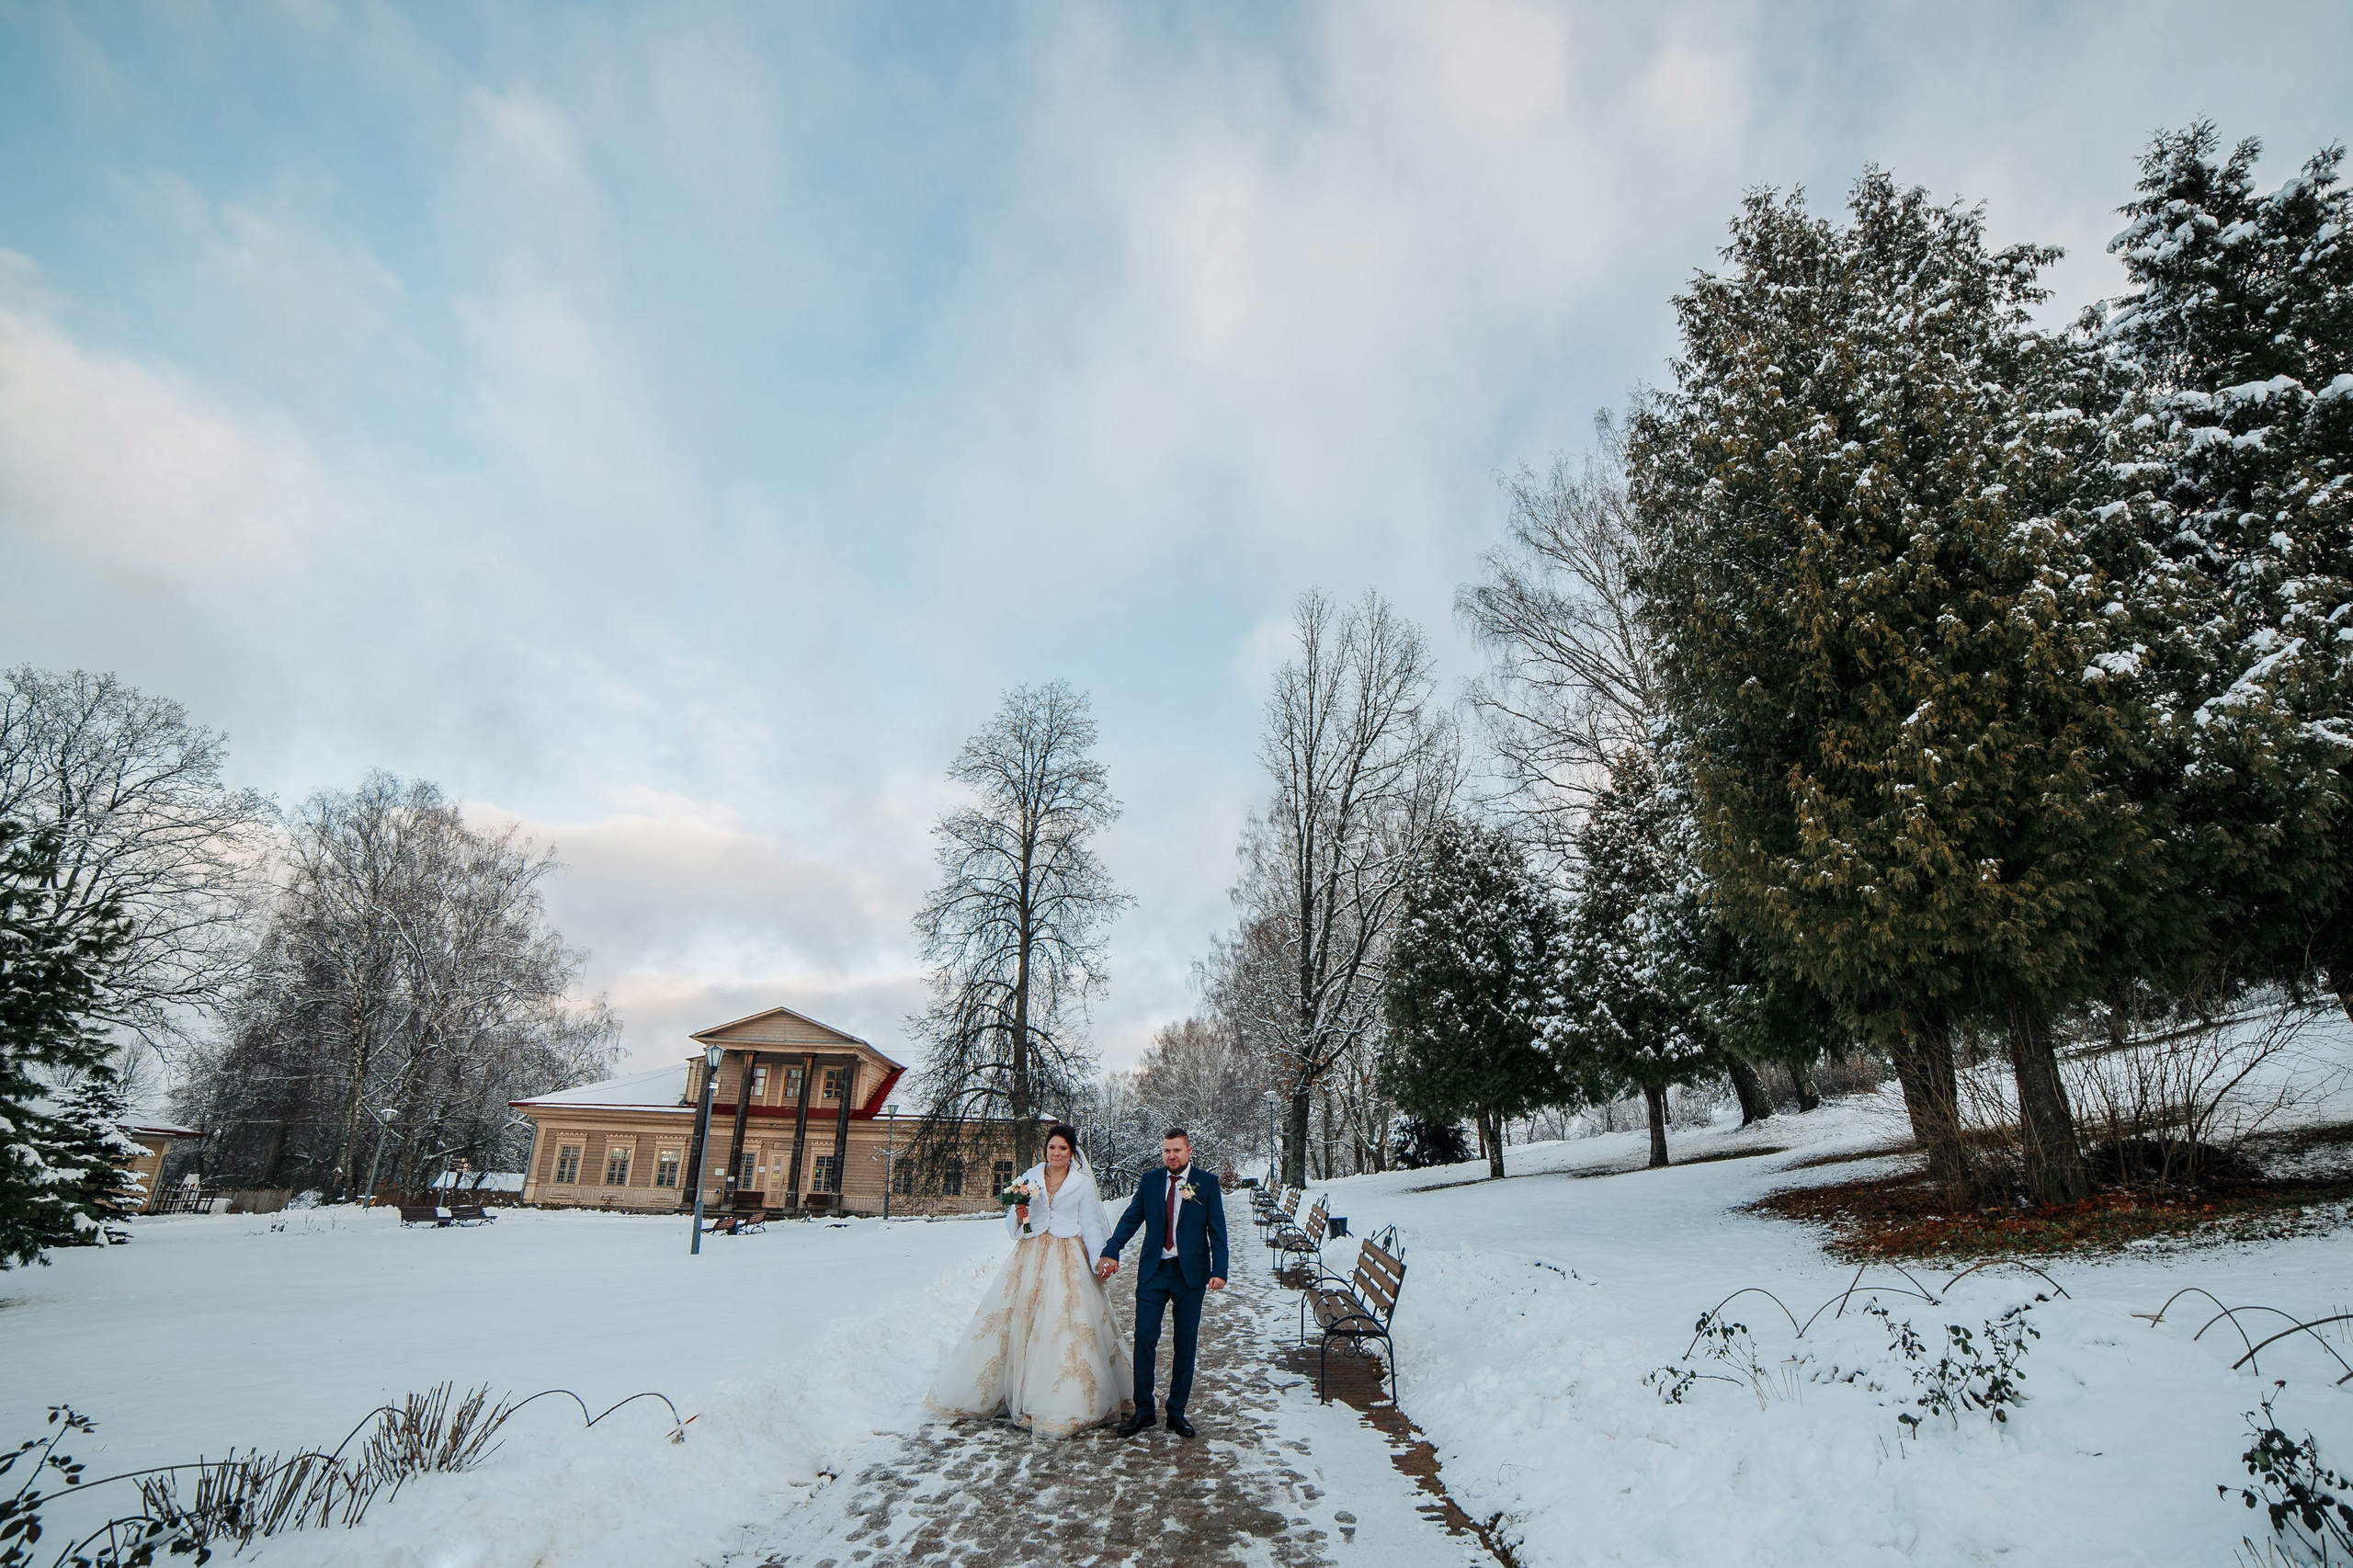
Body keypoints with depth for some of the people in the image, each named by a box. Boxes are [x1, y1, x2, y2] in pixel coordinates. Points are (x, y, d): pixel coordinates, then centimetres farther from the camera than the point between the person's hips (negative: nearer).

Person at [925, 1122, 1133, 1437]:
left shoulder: (1082, 1183, 4)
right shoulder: (1029, 1179, 9)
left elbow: (1091, 1225, 2)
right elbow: (1012, 1227, 12)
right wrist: (1018, 1216, -11)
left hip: (1067, 1261, -2)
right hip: (1030, 1258, 2)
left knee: (1064, 1326, -8)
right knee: (1016, 1321, 1)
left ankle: (1063, 1405, 2)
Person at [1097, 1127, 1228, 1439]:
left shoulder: (1207, 1182, -1)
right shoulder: (1149, 1181, 4)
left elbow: (1217, 1230, -2)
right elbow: (1131, 1218, 1)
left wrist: (1219, 1270, -12)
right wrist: (1111, 1251, -14)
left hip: (1190, 1273, -1)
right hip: (1153, 1272, 1)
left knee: (1186, 1343, 6)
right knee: (1144, 1338, -1)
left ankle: (1177, 1412, 20)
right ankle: (1143, 1410, 14)